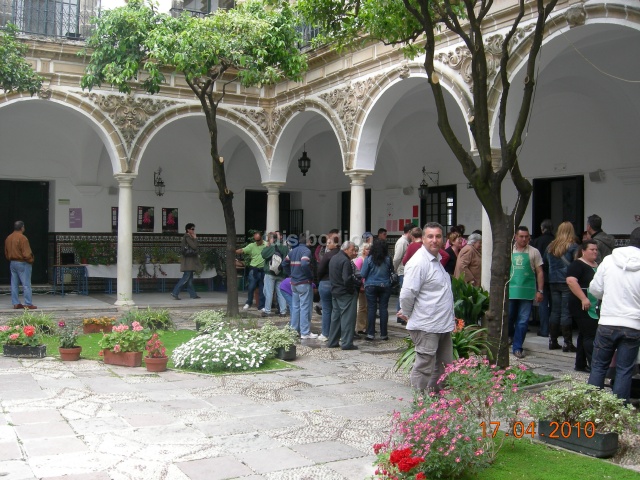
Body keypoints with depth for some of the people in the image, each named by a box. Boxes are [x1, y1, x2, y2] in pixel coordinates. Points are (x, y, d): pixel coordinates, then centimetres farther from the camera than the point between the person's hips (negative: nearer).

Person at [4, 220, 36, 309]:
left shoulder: (8, 238, 9)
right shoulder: (22, 238, -16)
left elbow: (6, 253, 15)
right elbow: (26, 253, -19)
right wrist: (31, 261, -4)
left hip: (12, 263, 8)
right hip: (23, 263, -8)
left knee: (14, 284, 10)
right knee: (26, 284, -4)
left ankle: (16, 303, 13)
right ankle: (28, 304, -5)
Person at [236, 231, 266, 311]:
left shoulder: (267, 245, -1)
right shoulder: (251, 246, 1)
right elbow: (242, 250, -7)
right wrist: (233, 252, -21)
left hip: (263, 270, 0)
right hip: (254, 269, 0)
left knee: (262, 289, 7)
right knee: (251, 287, 1)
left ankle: (261, 306, 16)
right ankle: (248, 303, 21)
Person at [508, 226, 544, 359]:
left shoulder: (534, 252, 5)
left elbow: (539, 272, 6)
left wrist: (539, 291, -1)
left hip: (527, 292, -1)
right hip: (510, 291, 1)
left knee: (523, 321, 0)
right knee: (508, 318, 5)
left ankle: (517, 348, 8)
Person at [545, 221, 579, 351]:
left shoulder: (551, 246, 8)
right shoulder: (573, 246, -8)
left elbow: (545, 262, 15)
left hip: (553, 282, 5)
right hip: (567, 282, -5)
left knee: (555, 311, 12)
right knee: (566, 313, -3)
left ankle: (552, 341, 16)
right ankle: (567, 343, 0)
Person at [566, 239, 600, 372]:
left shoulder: (597, 266, 18)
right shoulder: (577, 264, -9)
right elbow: (571, 281, -23)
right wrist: (583, 298, -26)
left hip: (595, 307, 9)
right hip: (583, 306, -9)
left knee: (584, 335, 12)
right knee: (590, 335, -10)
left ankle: (581, 364, 19)